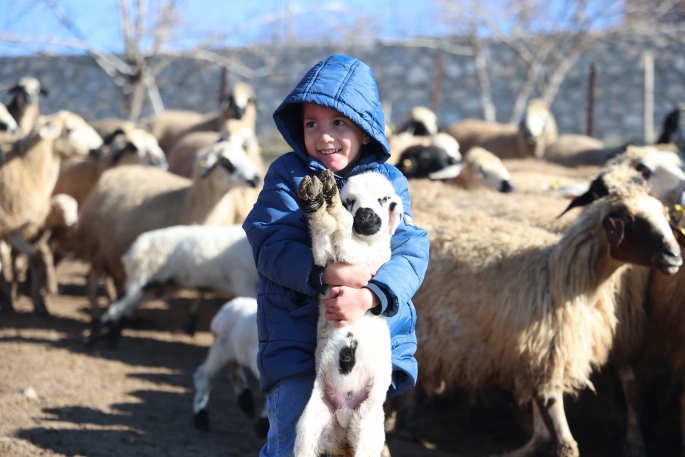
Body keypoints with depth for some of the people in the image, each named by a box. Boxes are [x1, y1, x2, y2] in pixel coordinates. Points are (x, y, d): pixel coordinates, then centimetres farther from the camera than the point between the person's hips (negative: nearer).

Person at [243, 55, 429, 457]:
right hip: (297, 341, -2)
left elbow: (411, 253, -8)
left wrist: (369, 296, -26)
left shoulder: (390, 181, 3)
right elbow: (272, 246, -13)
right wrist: (327, 274, -29)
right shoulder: (288, 175, -2)